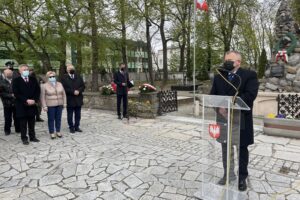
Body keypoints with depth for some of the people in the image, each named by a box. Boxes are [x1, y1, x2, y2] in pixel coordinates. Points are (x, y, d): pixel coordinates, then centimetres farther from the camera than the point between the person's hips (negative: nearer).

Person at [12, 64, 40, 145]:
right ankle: (24, 138, 15)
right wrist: (26, 100, -17)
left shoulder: (33, 80, 9)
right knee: (23, 123, 6)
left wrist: (34, 100, -8)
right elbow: (16, 93, -10)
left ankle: (32, 137, 22)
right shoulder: (16, 81, -3)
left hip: (32, 105, 3)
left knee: (32, 123, 11)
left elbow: (37, 91, 6)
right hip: (22, 106, -3)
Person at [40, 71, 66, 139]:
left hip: (59, 105, 3)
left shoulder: (60, 84, 8)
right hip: (50, 106, -3)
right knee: (51, 119, 2)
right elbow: (42, 97, -3)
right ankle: (52, 133, 13)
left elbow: (63, 94, 11)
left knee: (58, 118, 8)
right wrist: (44, 106, -8)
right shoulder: (45, 86, -3)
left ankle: (58, 131, 20)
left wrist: (64, 103, 6)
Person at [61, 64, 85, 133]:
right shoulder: (64, 78, -2)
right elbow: (64, 88, -11)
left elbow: (83, 86, 6)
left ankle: (77, 127, 23)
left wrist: (79, 91, -12)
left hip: (78, 99, 4)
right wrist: (73, 92, -18)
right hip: (70, 100, -4)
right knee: (70, 115, 5)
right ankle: (71, 127, 18)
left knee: (78, 115, 11)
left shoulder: (78, 76, 11)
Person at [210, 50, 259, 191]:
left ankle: (242, 177, 26)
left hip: (241, 120, -4)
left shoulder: (249, 75, -5)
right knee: (226, 149, 14)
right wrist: (219, 108, -18)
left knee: (242, 149, 10)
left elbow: (250, 95, -19)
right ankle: (228, 174, 31)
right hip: (223, 118, 4)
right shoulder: (218, 77, 9)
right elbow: (212, 96, 2)